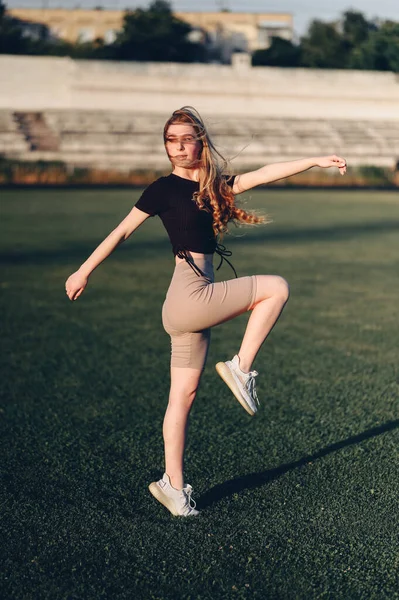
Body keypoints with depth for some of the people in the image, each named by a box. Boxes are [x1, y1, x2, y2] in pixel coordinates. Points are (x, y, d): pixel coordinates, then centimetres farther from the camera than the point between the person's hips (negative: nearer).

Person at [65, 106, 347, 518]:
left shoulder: (214, 186, 16)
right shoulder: (164, 188, -2)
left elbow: (263, 175, 14)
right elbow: (122, 231, 2)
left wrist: (315, 161, 11)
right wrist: (84, 271, 5)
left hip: (195, 304, 7)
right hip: (189, 296, -7)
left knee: (184, 396, 9)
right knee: (276, 288, -6)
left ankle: (172, 484, 16)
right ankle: (241, 368, -2)